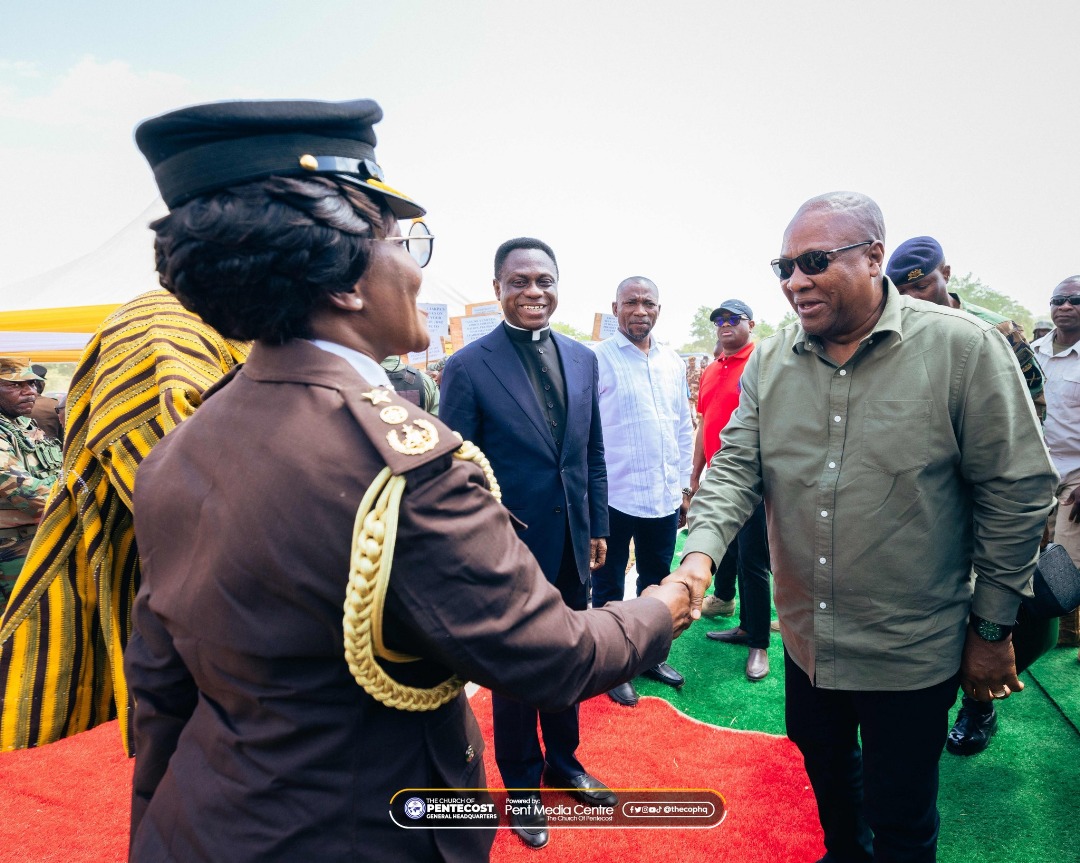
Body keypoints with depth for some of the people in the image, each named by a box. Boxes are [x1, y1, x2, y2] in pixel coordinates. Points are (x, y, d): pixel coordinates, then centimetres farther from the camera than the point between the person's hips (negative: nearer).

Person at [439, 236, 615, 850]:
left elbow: (594, 453, 9)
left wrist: (598, 528, 8)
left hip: (573, 547, 5)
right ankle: (522, 785, 37)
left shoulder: (583, 358, 3)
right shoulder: (468, 367, -12)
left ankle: (564, 763, 45)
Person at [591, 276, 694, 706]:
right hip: (613, 497, -5)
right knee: (608, 588, 11)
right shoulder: (596, 359, -10)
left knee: (657, 583, 19)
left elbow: (684, 427, 13)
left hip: (664, 498, 5)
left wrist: (684, 486, 12)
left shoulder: (673, 362, 7)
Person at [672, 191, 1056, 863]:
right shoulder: (769, 362, -2)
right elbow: (738, 466, -4)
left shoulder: (966, 348, -15)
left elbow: (1017, 491, -11)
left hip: (912, 653, -4)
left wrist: (992, 627, -6)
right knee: (825, 766, 28)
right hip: (806, 638, 5)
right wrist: (701, 552, -22)